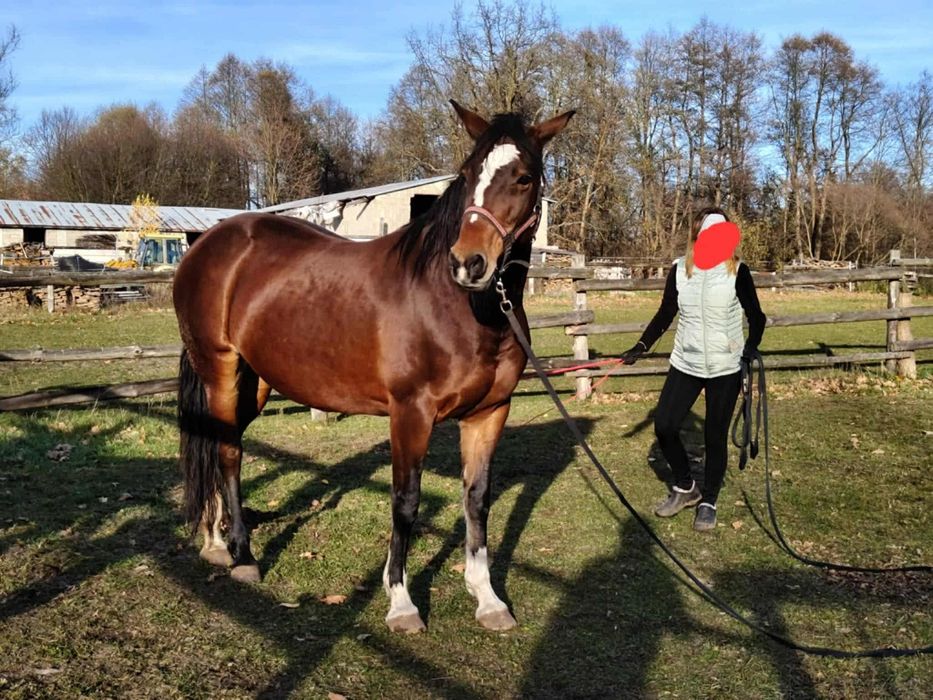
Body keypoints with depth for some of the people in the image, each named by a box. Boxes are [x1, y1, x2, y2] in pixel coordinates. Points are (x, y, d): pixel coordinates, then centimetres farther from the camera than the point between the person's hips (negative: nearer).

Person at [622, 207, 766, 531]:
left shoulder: (737, 271, -8)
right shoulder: (679, 269, -1)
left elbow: (756, 317, -3)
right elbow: (665, 314, 7)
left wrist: (750, 349, -21)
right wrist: (641, 346, -2)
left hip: (725, 368, -3)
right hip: (685, 364, 3)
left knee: (715, 436, 4)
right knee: (664, 426, 0)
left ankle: (708, 502, 23)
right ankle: (685, 487, 24)